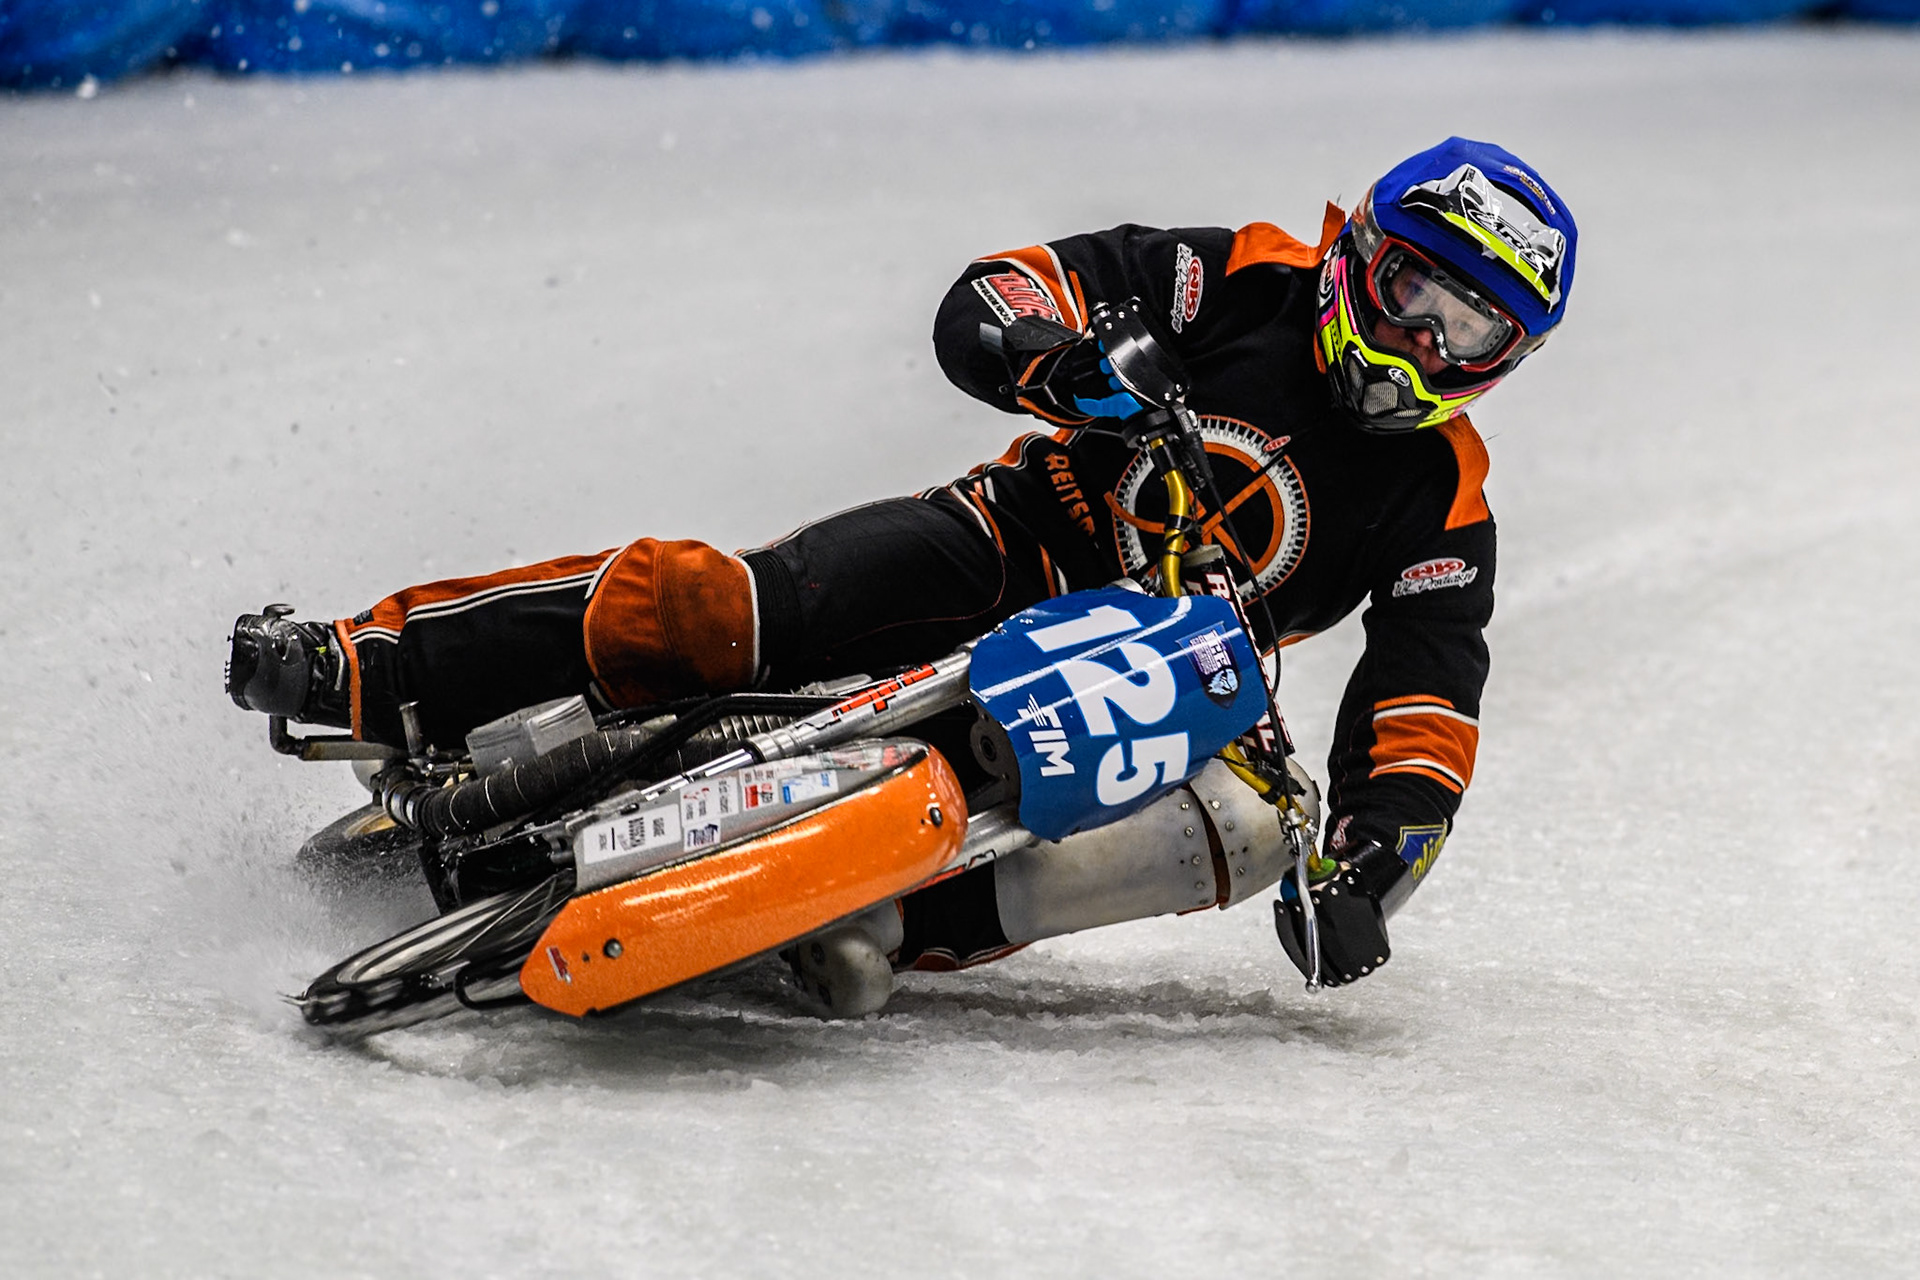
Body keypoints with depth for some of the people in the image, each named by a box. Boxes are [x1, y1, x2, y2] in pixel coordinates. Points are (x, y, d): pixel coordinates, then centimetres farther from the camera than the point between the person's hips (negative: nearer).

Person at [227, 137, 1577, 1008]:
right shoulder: (1250, 280, -2)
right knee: (704, 605, -23)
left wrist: (1377, 853, -24)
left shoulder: (1442, 507, 1)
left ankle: (902, 919, -39)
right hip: (1001, 547, -1)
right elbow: (983, 302, -7)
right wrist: (1063, 359, -29)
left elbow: (1425, 711, -5)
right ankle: (361, 670, -11)